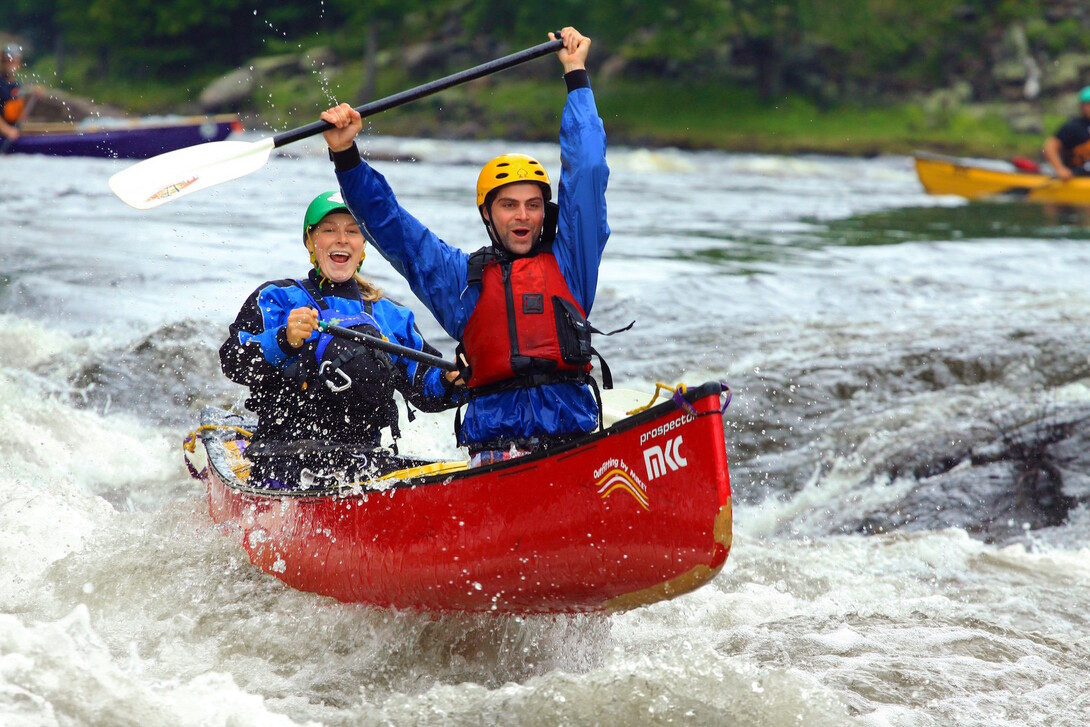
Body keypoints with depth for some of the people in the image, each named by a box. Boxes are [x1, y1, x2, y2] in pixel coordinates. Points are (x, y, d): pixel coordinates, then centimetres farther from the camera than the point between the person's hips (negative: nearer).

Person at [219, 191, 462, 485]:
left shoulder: (392, 316, 24)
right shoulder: (276, 298, 12)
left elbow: (424, 388, 21)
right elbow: (233, 362, -3)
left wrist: (450, 380, -2)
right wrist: (284, 340, -21)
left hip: (367, 459, 3)